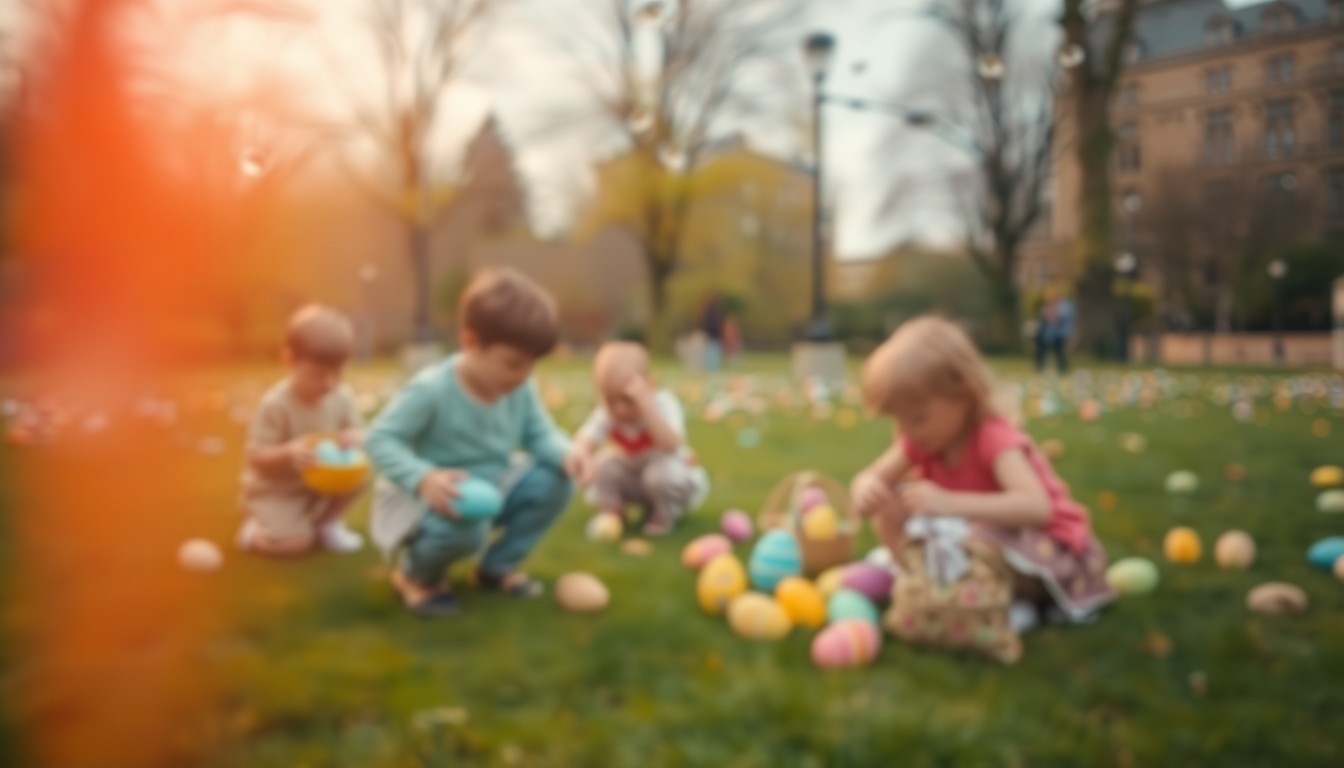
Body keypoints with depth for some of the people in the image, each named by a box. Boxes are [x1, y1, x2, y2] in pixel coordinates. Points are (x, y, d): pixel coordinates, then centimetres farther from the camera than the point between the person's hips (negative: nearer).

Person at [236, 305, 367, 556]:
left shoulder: (342, 397, -13)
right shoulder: (275, 404, -26)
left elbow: (358, 432, -3)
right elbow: (256, 458, -23)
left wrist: (354, 439, -28)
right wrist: (289, 453, -42)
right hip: (275, 491, -5)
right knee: (296, 543, -20)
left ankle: (326, 522, 8)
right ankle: (256, 526, 15)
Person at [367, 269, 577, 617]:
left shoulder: (521, 390, -8)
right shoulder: (431, 389, -26)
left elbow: (541, 435, 0)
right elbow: (381, 439, -25)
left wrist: (567, 455, -24)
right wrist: (424, 478, -42)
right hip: (437, 496, -7)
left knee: (553, 481, -12)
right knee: (463, 525, -38)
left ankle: (499, 565, 10)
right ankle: (415, 575, 0)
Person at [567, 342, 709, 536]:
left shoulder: (663, 403, -28)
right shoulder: (606, 414, -18)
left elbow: (670, 445, -45)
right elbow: (586, 438, -34)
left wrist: (645, 404, -51)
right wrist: (580, 452, -58)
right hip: (632, 477, 4)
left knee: (662, 473, -35)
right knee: (602, 465, -21)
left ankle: (665, 515, -6)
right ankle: (612, 511, 3)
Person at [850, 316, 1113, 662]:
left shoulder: (995, 439, -28)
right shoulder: (919, 443, -8)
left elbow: (1036, 506, -44)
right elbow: (872, 477, -7)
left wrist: (948, 503, -53)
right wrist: (867, 490, -34)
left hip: (1041, 549, -6)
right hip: (971, 537, 7)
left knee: (979, 543, -40)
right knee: (889, 509, -9)